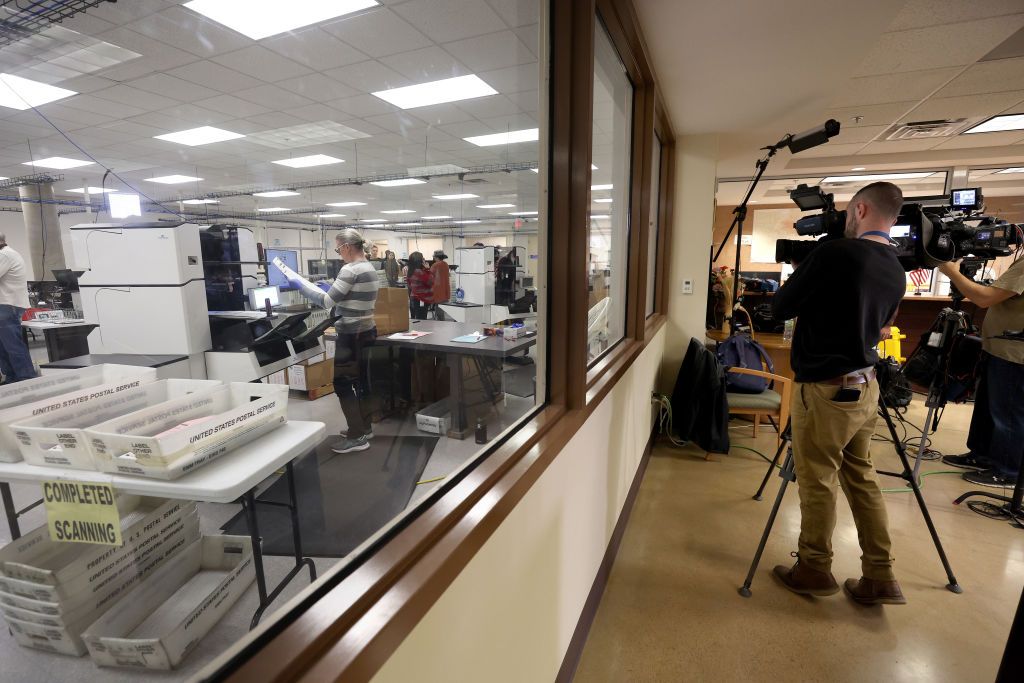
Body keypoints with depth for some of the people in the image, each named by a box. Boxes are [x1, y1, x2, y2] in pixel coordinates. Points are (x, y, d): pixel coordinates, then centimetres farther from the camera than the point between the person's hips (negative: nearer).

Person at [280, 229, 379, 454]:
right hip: (366, 331, 9)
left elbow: (327, 302, -18)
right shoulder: (369, 268, 10)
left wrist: (300, 283, -8)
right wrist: (332, 288, 17)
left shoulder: (350, 270, -19)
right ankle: (364, 428, 28)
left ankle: (357, 437, 4)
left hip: (351, 335, -9)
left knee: (342, 384, 0)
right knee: (358, 381, 18)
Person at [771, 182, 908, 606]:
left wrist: (802, 275, 10)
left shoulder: (833, 253, -16)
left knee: (818, 483, 6)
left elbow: (780, 308, -10)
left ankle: (814, 571, 22)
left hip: (825, 391, -8)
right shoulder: (896, 272, 8)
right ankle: (880, 578, 25)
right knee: (862, 479, 17)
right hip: (864, 387, 8)